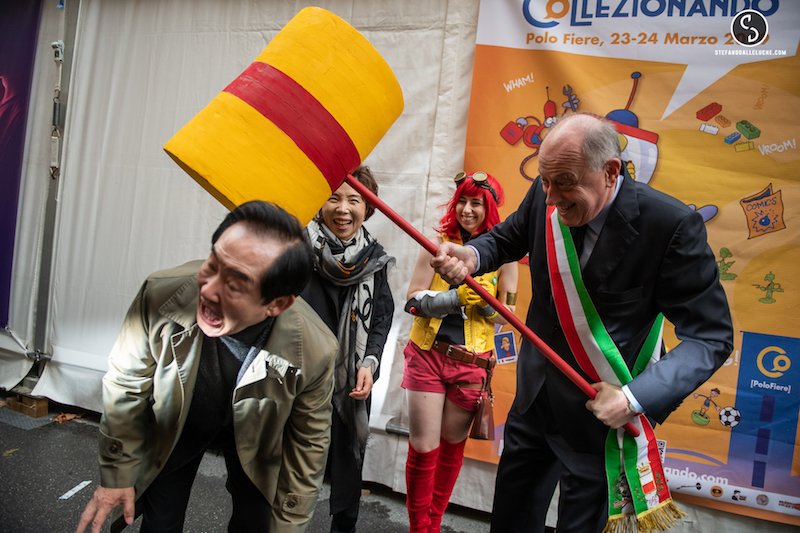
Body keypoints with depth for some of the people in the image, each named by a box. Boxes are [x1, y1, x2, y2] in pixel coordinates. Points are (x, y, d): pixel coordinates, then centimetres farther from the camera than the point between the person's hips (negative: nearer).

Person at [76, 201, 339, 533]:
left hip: (251, 439, 0)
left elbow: (308, 444, -17)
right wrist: (117, 474, -4)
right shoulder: (161, 293, -33)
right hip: (174, 428, 1)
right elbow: (126, 386, -14)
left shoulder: (315, 352, -36)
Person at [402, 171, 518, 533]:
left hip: (472, 361, 1)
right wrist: (456, 297, -20)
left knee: (453, 447, 14)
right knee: (423, 448, 2)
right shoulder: (439, 243, 0)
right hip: (427, 354, -1)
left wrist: (486, 302, -19)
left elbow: (506, 315, 2)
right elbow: (413, 300, -6)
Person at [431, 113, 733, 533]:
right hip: (536, 392, 5)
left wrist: (635, 398, -29)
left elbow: (710, 337, -19)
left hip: (603, 408, -4)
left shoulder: (671, 225, -24)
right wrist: (471, 256, -16)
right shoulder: (545, 196, -12)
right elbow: (507, 239, 8)